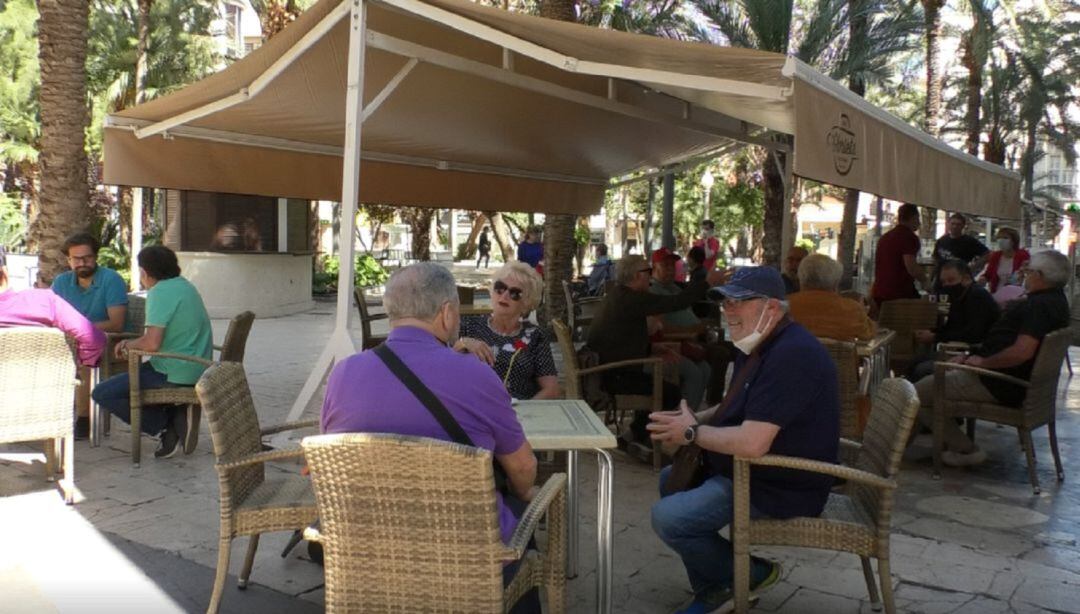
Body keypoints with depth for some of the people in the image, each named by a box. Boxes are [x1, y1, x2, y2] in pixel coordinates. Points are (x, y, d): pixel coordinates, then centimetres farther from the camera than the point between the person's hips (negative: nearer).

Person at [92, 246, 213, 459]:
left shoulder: (160, 292, -15)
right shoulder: (185, 285, 14)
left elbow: (152, 343, -24)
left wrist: (127, 345, -3)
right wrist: (132, 343, 18)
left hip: (175, 373, -9)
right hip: (198, 368, 9)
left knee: (103, 393, -3)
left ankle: (165, 427, -4)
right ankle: (176, 416, 9)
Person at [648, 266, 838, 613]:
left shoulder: (791, 355, -27)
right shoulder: (759, 344, 8)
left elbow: (752, 443, -33)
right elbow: (737, 408, 21)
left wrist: (693, 433, -17)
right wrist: (697, 419, 1)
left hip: (781, 485, -11)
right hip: (752, 467, 11)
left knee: (668, 518, -18)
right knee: (671, 480, 19)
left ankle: (753, 574, 6)